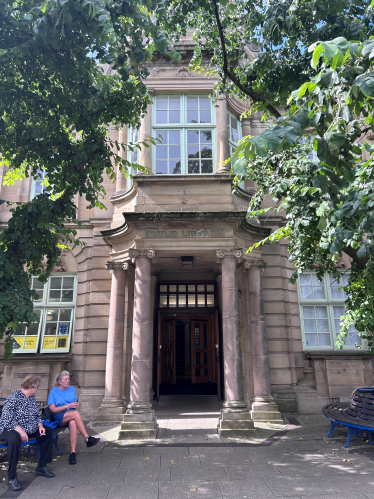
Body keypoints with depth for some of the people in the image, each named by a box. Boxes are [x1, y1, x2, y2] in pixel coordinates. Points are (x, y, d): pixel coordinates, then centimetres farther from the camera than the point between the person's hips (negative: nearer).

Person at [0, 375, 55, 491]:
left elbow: (37, 415, 13)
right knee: (15, 439, -39)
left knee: (48, 431, 5)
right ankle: (12, 478, -26)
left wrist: (40, 425, -6)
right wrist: (20, 431, -31)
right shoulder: (14, 397, -20)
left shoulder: (32, 397, 7)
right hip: (10, 429, -9)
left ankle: (42, 467, 14)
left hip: (29, 429, 9)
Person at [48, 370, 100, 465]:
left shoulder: (72, 389, 17)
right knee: (76, 413, -34)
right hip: (59, 417, -3)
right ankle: (87, 438, -32)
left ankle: (73, 452, -34)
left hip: (72, 416, 3)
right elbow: (53, 410, -5)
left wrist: (76, 405, -3)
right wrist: (68, 406, -13)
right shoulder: (54, 391, 3)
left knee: (73, 423, -35)